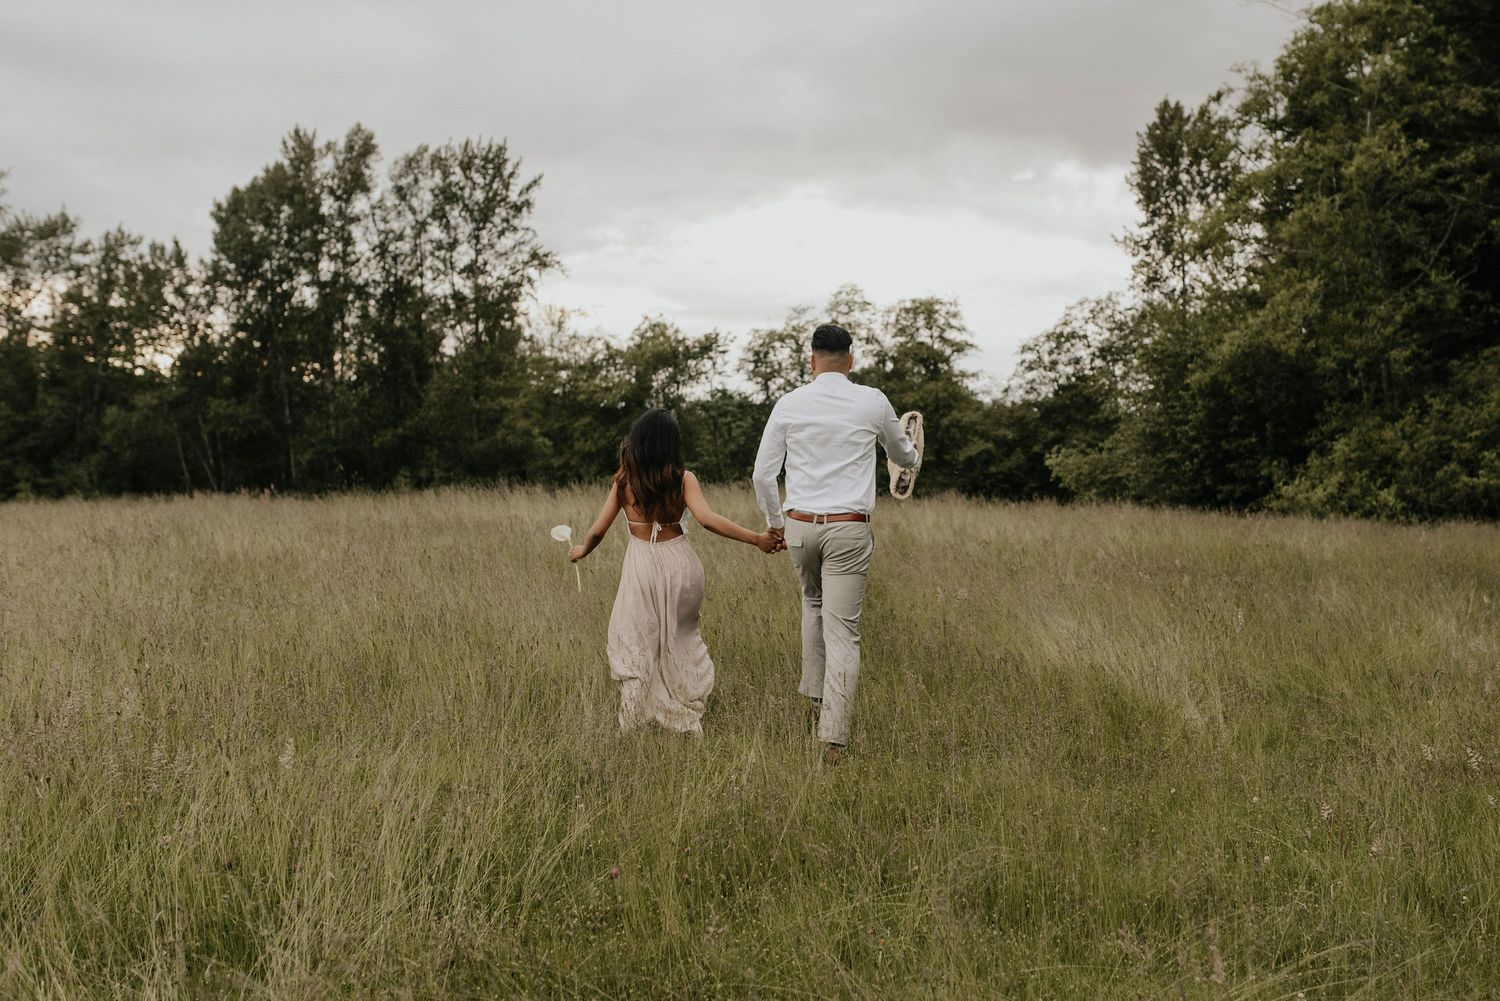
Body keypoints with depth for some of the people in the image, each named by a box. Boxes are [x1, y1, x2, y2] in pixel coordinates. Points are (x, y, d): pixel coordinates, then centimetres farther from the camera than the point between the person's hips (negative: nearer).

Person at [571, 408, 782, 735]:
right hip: (679, 561, 1)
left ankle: (633, 723, 11)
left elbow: (597, 531, 2)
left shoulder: (623, 481, -3)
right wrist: (757, 539, -19)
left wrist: (582, 550, 24)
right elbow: (707, 519, -20)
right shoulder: (683, 479, -7)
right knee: (681, 638, 18)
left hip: (641, 564, -1)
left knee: (634, 642, 12)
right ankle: (690, 721, 21)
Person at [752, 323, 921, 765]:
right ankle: (833, 738, -8)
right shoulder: (873, 402, 1)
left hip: (800, 525, 2)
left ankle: (816, 695, 32)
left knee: (813, 600, 30)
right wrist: (912, 459, 45)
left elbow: (763, 473, 3)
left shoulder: (789, 404, 1)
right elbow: (903, 454, 20)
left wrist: (775, 522, 19)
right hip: (849, 529, -2)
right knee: (842, 629, -2)